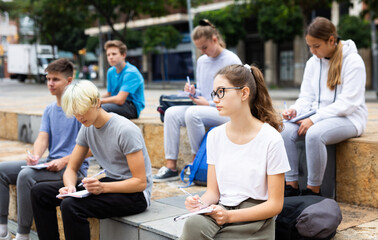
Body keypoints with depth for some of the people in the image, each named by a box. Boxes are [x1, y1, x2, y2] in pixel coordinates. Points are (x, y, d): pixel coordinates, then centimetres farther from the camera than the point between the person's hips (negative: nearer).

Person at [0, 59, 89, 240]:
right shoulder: (49, 110, 15)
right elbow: (43, 138, 4)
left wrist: (64, 161, -22)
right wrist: (35, 156, -17)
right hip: (50, 163, 8)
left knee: (26, 175, -31)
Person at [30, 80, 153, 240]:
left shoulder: (125, 130, -20)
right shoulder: (87, 128, 3)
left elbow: (140, 182, -20)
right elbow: (71, 168, 9)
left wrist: (103, 187, -32)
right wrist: (70, 186, -14)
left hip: (134, 194, -8)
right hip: (108, 184, 8)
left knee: (70, 206, -31)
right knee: (40, 192, 1)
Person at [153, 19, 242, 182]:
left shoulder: (232, 61, -6)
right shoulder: (202, 61, 15)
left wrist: (209, 104, -14)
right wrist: (194, 92, -2)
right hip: (205, 108, 7)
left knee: (192, 113, -33)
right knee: (171, 112, -17)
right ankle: (170, 167, -19)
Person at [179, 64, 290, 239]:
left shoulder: (271, 139, -8)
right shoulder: (215, 136, 8)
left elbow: (275, 204, -7)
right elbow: (213, 190, 10)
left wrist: (230, 216, -18)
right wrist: (202, 203, -14)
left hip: (254, 220, -3)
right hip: (221, 211, 4)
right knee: (194, 224, -31)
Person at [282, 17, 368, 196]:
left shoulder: (352, 61, -9)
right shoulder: (312, 63, 11)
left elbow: (348, 103, -16)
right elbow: (306, 97, 13)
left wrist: (315, 119, -23)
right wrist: (295, 110, -11)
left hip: (348, 118, -6)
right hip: (318, 116, 6)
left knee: (314, 134, -36)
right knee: (285, 131, -23)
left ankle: (313, 190, -21)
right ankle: (291, 186, -15)